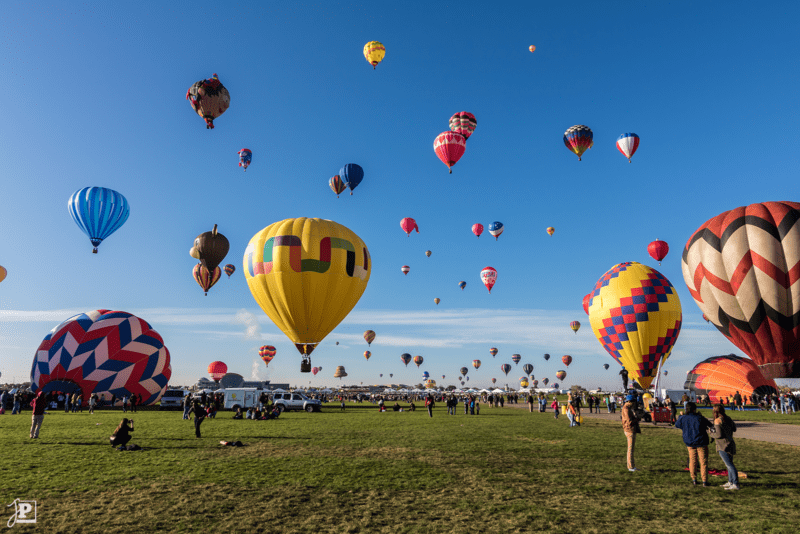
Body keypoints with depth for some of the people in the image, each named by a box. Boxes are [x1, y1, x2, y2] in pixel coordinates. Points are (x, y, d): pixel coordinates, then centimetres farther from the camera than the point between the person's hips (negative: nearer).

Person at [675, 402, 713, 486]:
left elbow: (676, 425, 14)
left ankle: (694, 480, 18)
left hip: (690, 443, 3)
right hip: (701, 443, -3)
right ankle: (704, 481, 8)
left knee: (692, 461, 14)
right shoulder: (699, 418, -15)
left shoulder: (682, 418, -5)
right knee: (703, 461, 7)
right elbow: (710, 425, 0)